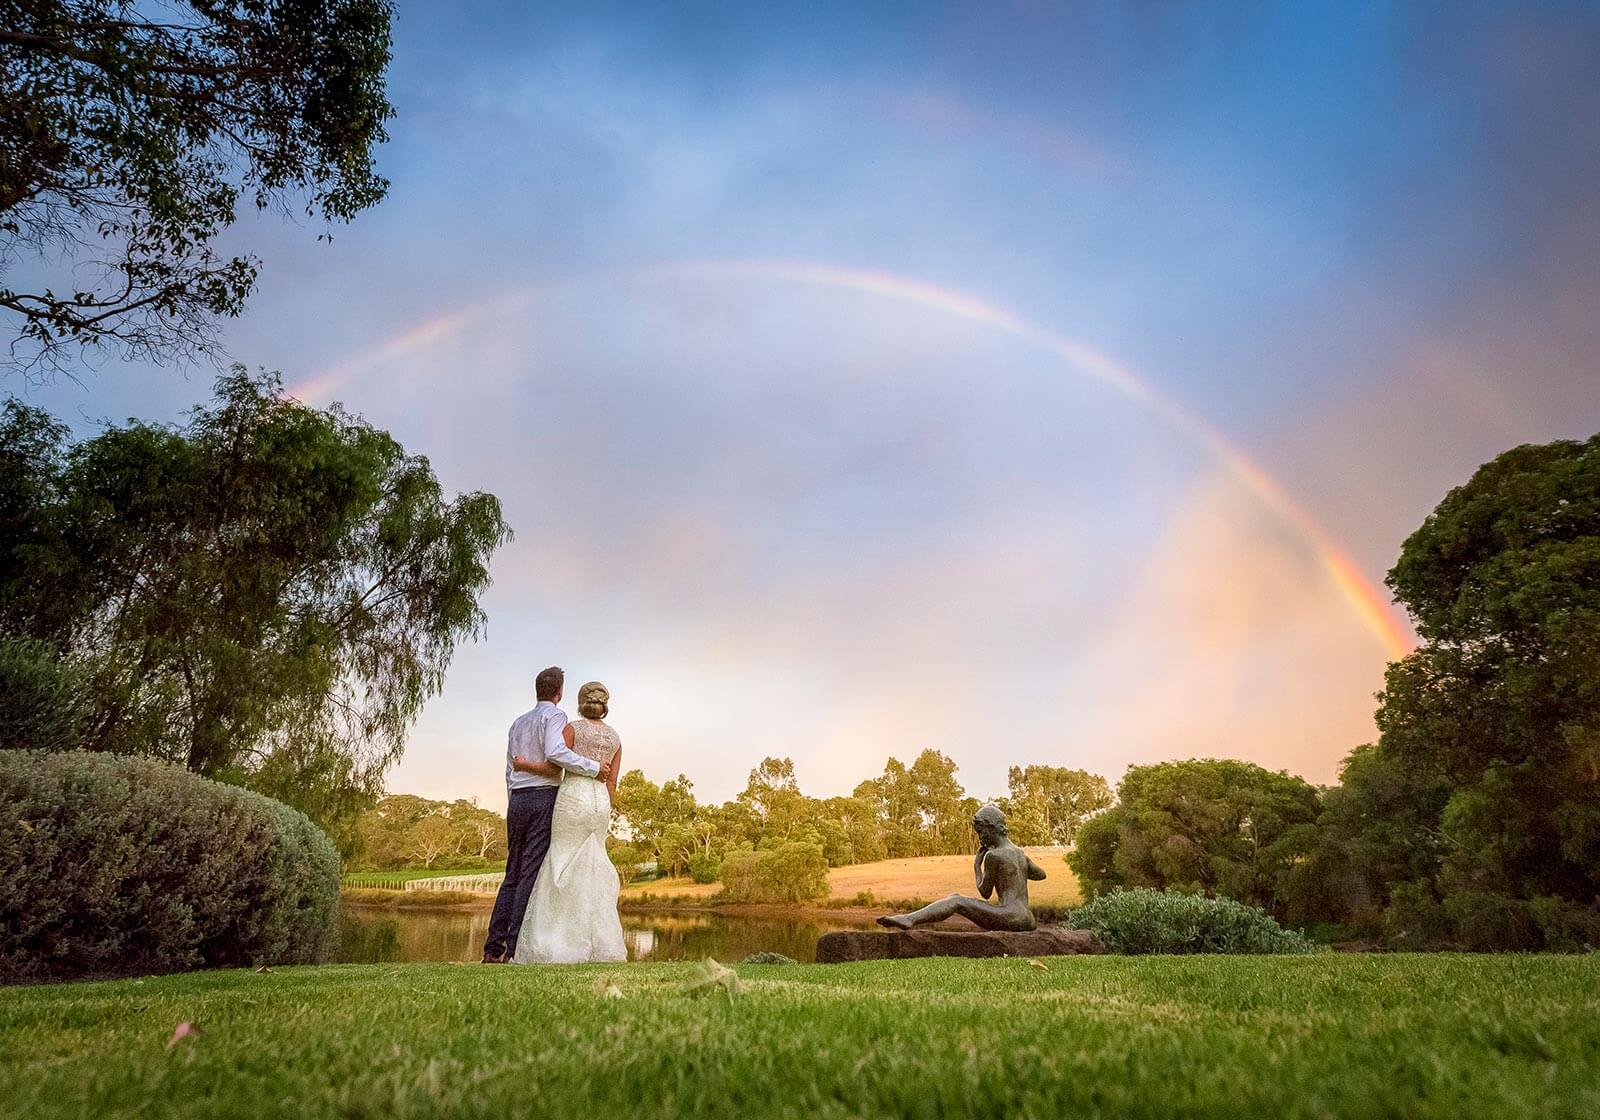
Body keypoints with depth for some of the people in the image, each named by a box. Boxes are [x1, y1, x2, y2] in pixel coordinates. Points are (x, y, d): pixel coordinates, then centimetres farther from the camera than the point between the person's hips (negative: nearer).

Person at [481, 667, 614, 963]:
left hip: (517, 799, 7)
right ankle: (515, 947, -8)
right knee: (532, 872, -6)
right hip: (544, 797, -7)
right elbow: (555, 752, -22)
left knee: (513, 873, 11)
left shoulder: (518, 723, 20)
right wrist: (594, 768, -15)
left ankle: (493, 948, 8)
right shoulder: (554, 715, -3)